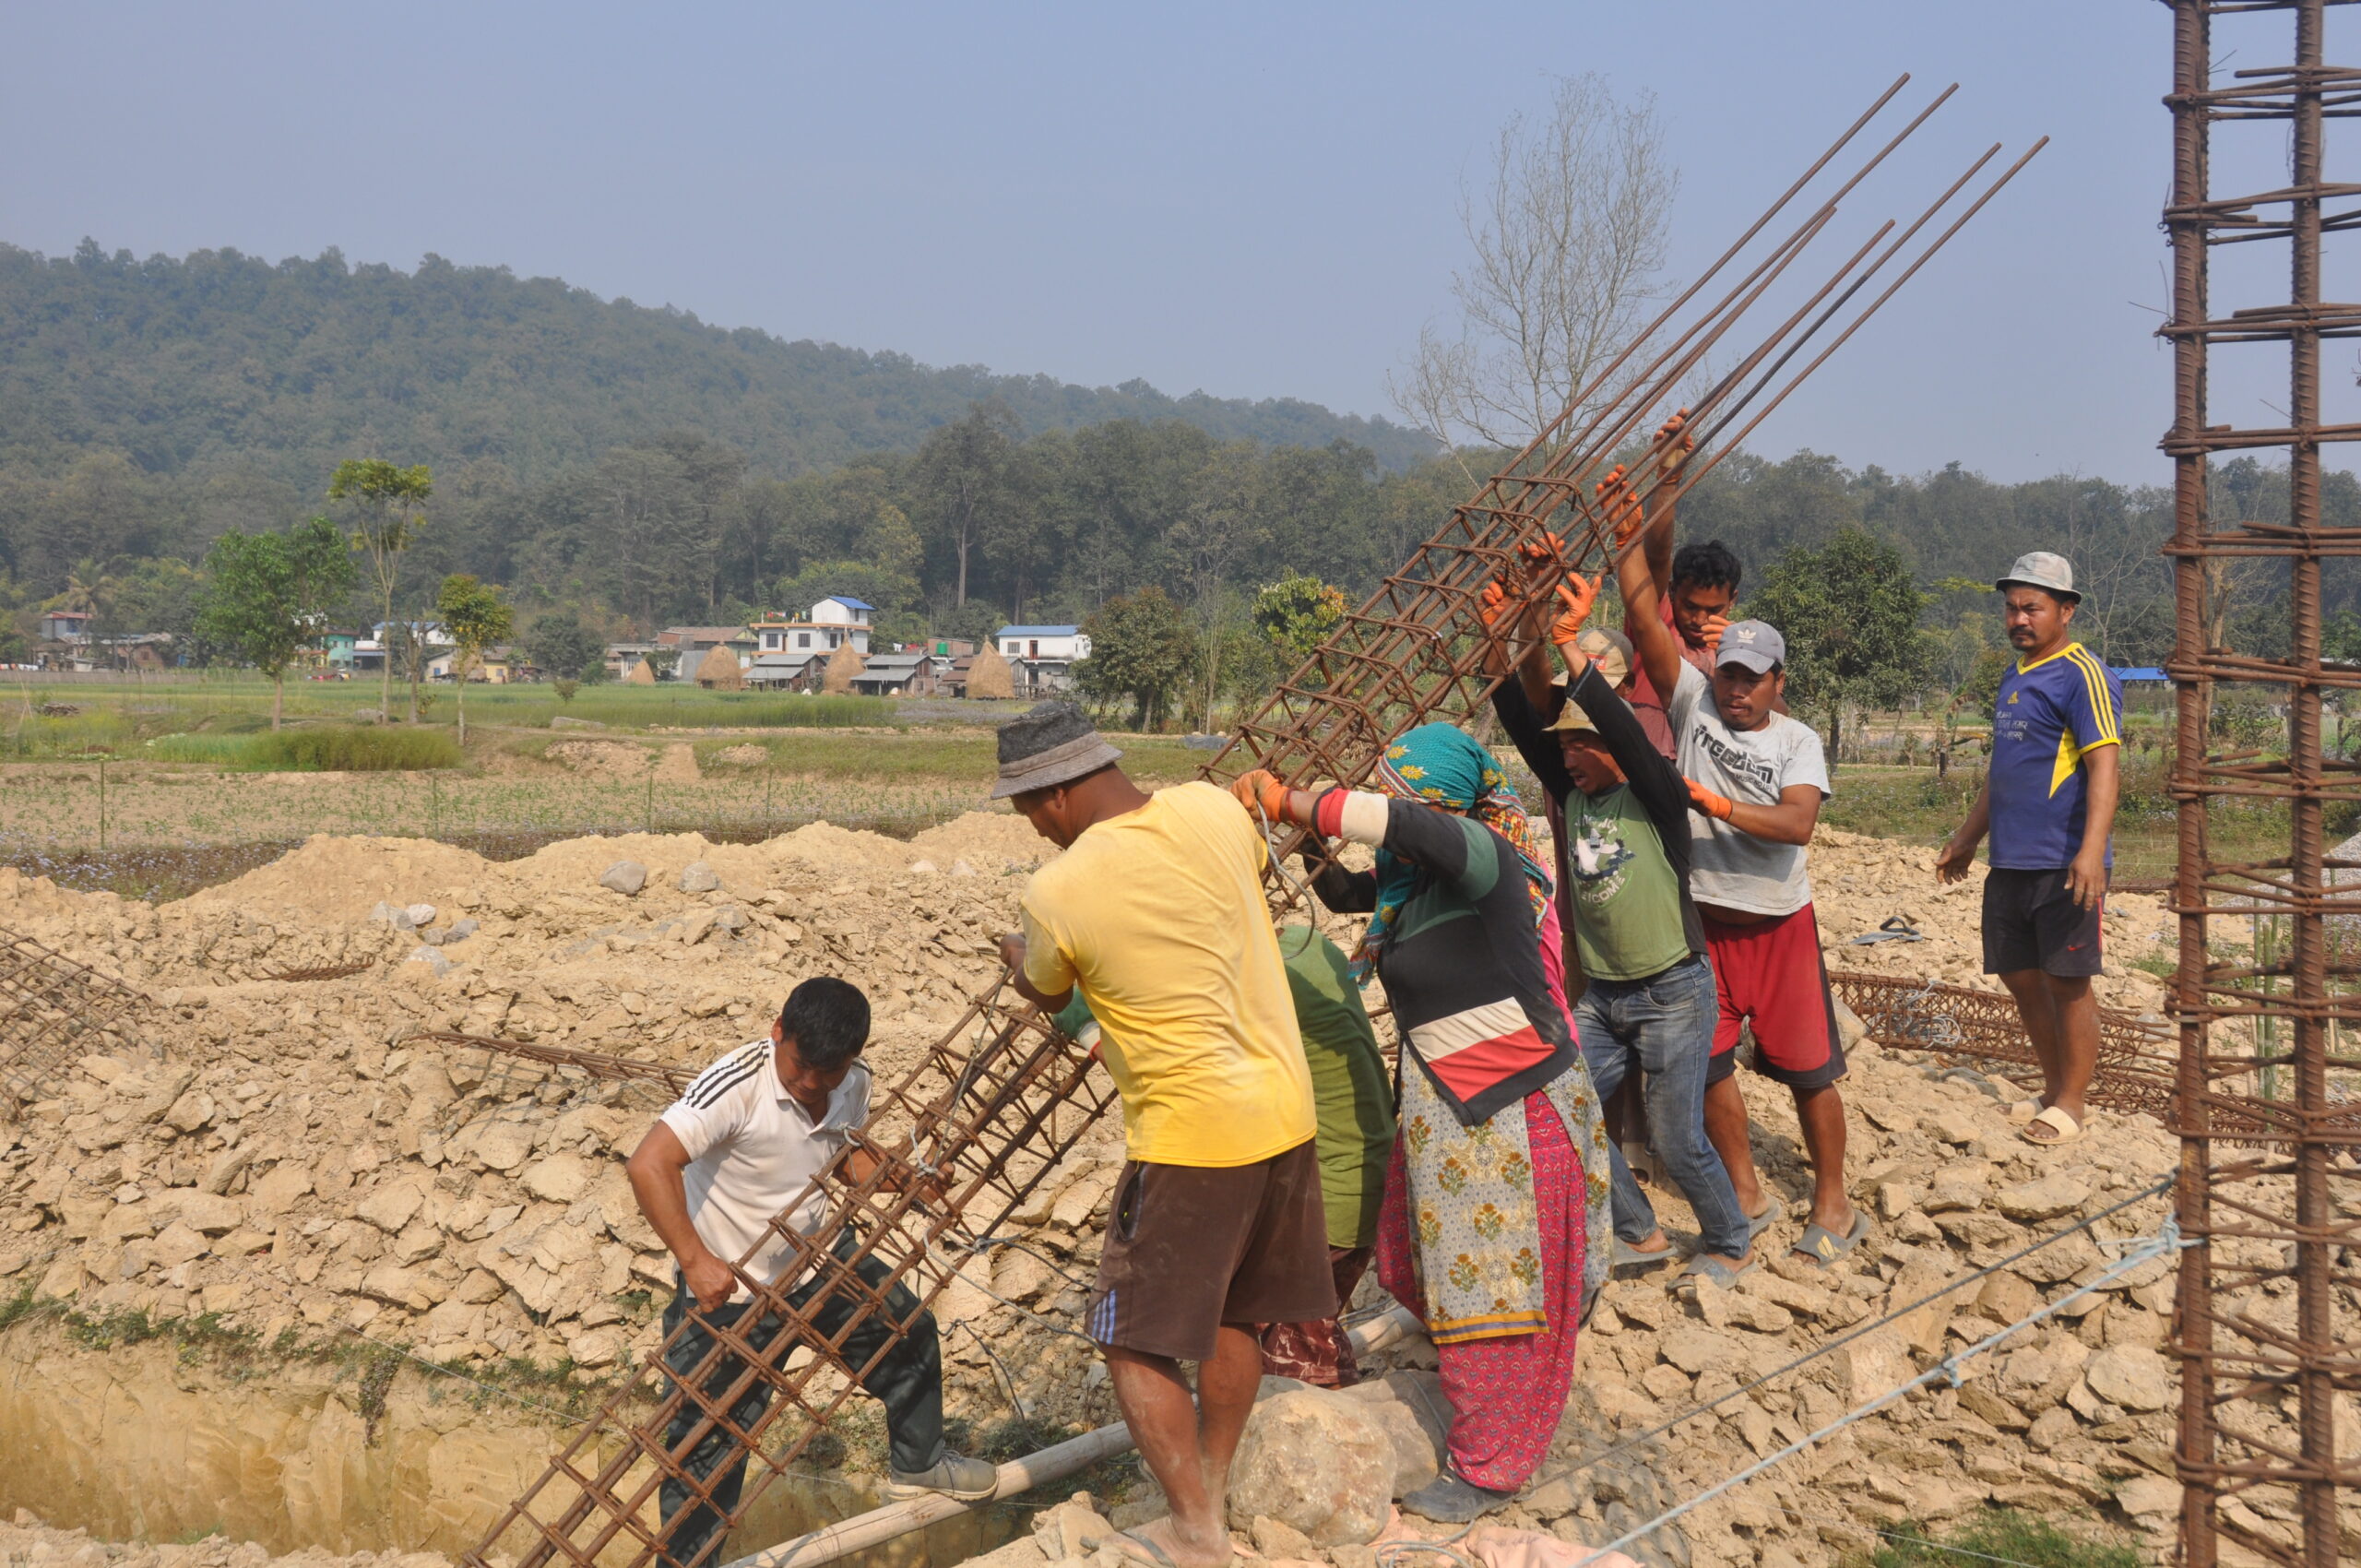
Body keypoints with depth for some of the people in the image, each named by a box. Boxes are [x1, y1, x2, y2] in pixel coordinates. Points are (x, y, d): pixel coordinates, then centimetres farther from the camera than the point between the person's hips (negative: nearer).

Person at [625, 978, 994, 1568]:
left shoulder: (852, 1084, -7)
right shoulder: (736, 1085, -31)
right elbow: (649, 1165, -38)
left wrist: (907, 1180, -6)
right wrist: (696, 1260, -41)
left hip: (818, 1260, 7)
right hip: (729, 1287, -7)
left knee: (911, 1334, 17)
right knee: (709, 1447, -2)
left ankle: (919, 1465, 41)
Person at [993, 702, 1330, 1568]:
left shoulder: (1055, 894, -16)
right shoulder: (1212, 808, -4)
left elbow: (1045, 994, 7)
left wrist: (1018, 955, 30)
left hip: (1193, 1137, -7)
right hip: (1285, 1112, 7)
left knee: (1134, 1342, 7)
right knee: (1232, 1316, 20)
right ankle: (1210, 1495, 32)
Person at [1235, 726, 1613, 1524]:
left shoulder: (1486, 860, -23)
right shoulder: (1411, 878, 2)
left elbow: (1402, 826, -43)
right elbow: (1347, 893, 22)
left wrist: (1290, 802, -33)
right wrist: (1312, 835, 2)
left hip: (1511, 1105, -8)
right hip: (1440, 1096, 8)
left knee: (1490, 1279, 3)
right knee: (1447, 1269, 15)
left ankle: (1490, 1466, 18)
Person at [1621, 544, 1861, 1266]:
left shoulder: (1797, 741, -3)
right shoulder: (1694, 705, 1)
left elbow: (1796, 824, -20)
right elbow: (1645, 617, -7)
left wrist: (1714, 803, -27)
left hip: (1780, 926, -2)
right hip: (1703, 923, 2)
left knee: (1808, 1068, 3)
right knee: (1709, 1061, 6)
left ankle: (1832, 1201, 17)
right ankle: (1746, 1192, 23)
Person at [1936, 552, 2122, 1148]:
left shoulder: (2083, 676, -10)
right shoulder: (2015, 677, 17)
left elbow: (2105, 767, -19)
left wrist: (2092, 851, -30)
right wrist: (1967, 838, 28)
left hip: (2063, 866, -9)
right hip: (2009, 860, 9)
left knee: (2067, 981, -1)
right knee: (2020, 976, 13)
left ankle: (2072, 1101, 10)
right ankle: (2054, 1087, 26)